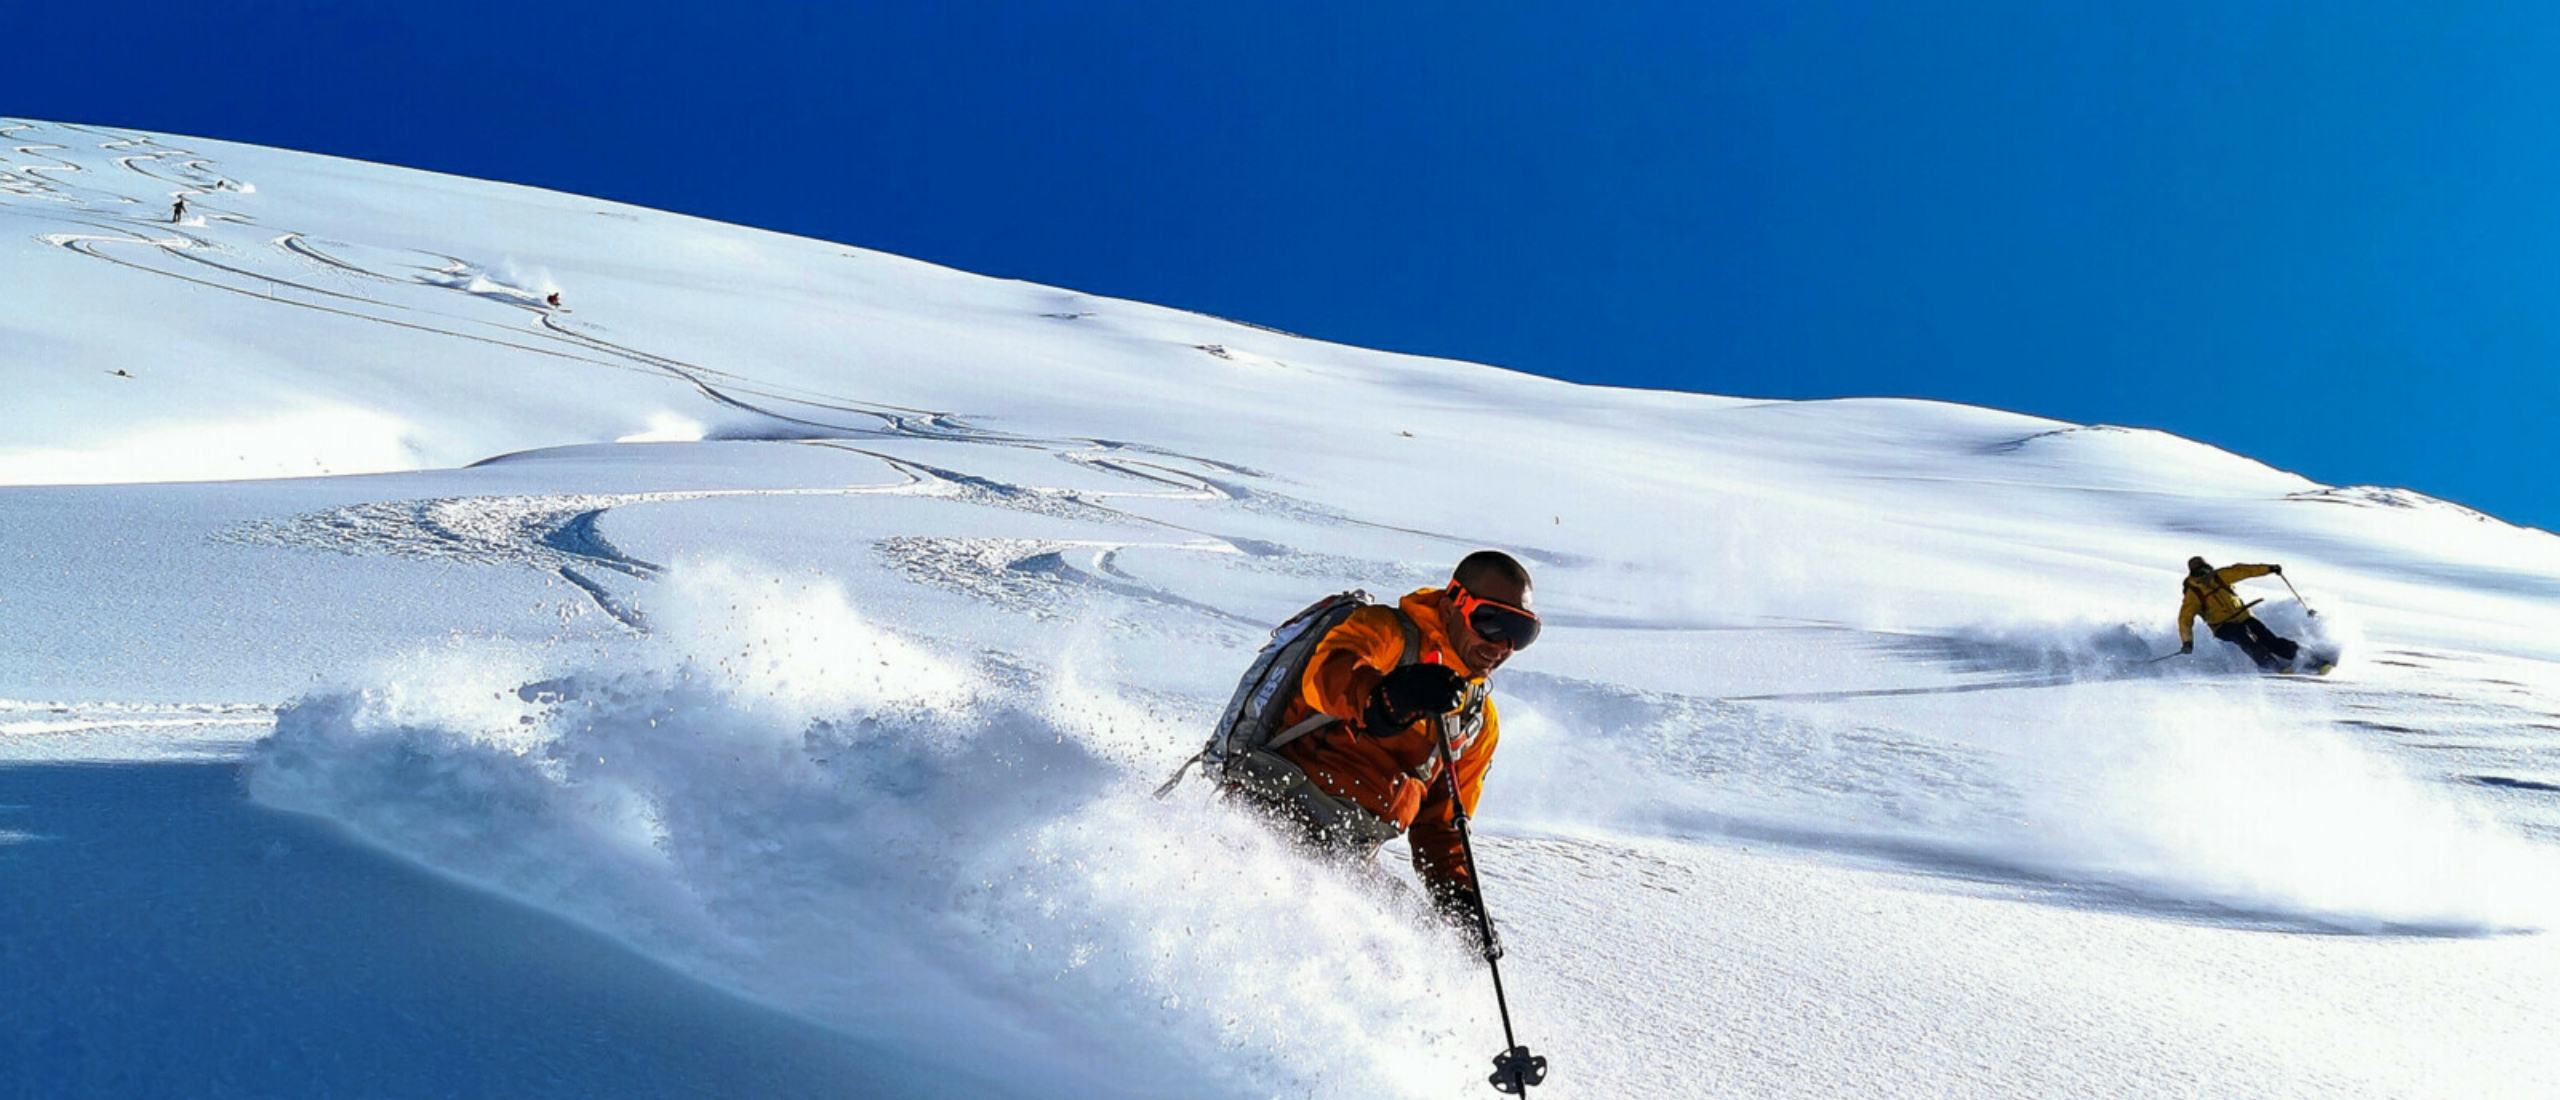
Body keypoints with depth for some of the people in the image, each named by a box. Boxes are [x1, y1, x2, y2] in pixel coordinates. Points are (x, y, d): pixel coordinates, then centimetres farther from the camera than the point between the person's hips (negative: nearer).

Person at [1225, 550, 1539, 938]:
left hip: (1348, 861, 7)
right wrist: (1390, 698, -47)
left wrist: (1456, 896, 10)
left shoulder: (1481, 720, 22)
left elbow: (1441, 820, 27)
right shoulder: (1387, 632, -1)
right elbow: (1328, 673, -25)